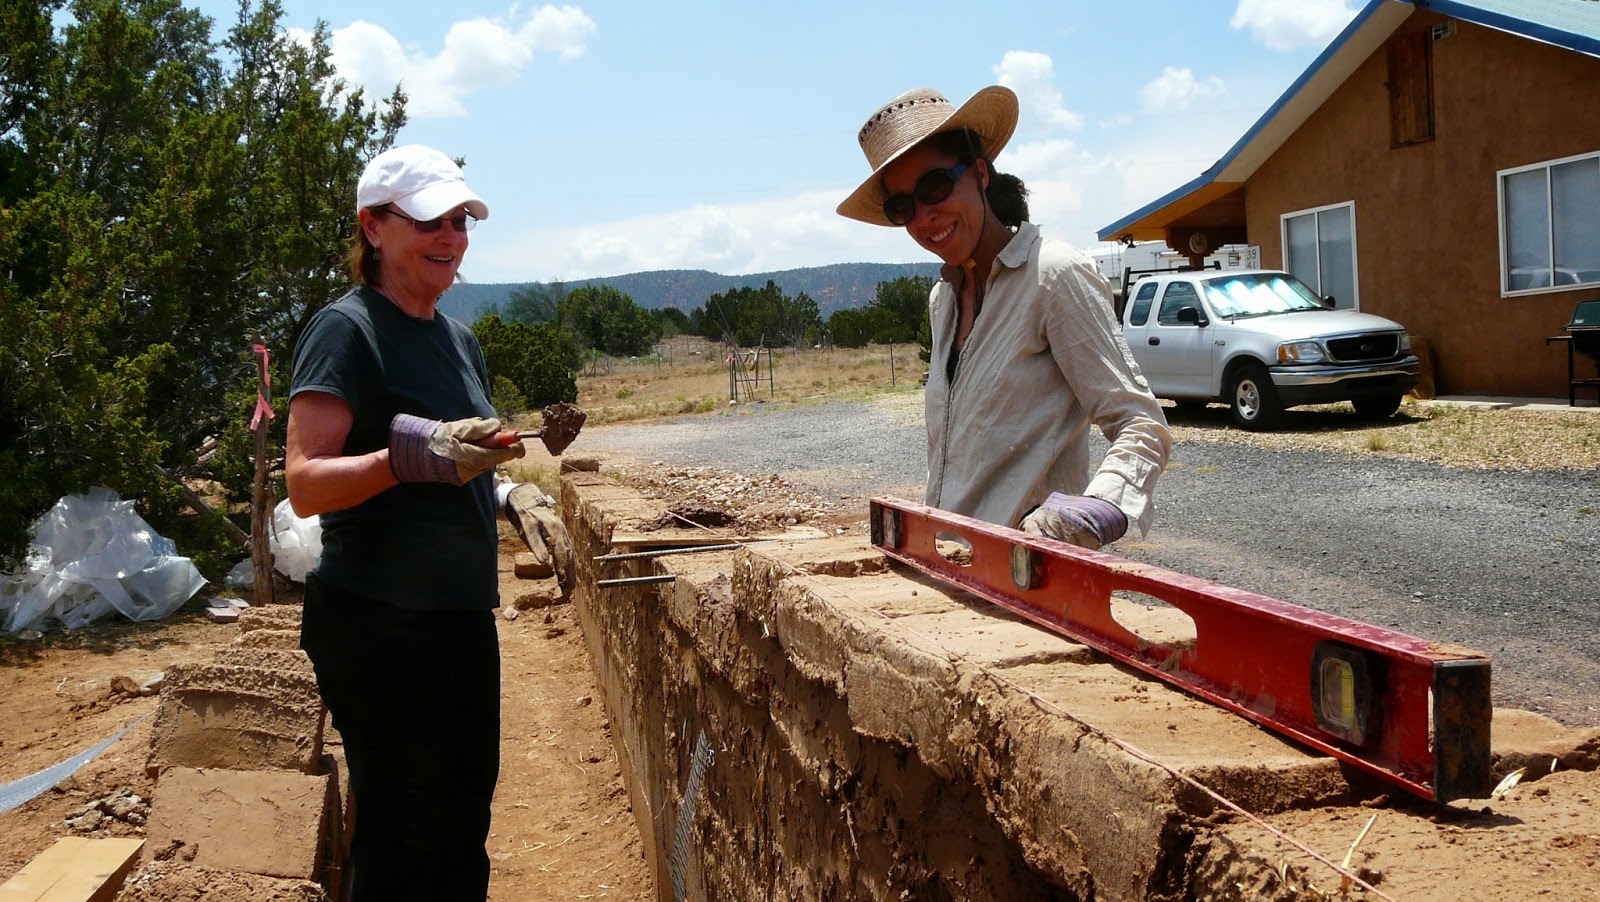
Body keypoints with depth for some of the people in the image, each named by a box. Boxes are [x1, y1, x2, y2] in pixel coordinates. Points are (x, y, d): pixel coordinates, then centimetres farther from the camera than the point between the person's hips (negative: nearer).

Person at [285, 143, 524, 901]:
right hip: (379, 620, -8)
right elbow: (306, 485, -18)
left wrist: (522, 442, 5)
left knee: (464, 831, 16)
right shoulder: (346, 330, -10)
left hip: (464, 613, 8)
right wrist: (411, 456, -33)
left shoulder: (459, 340, 13)